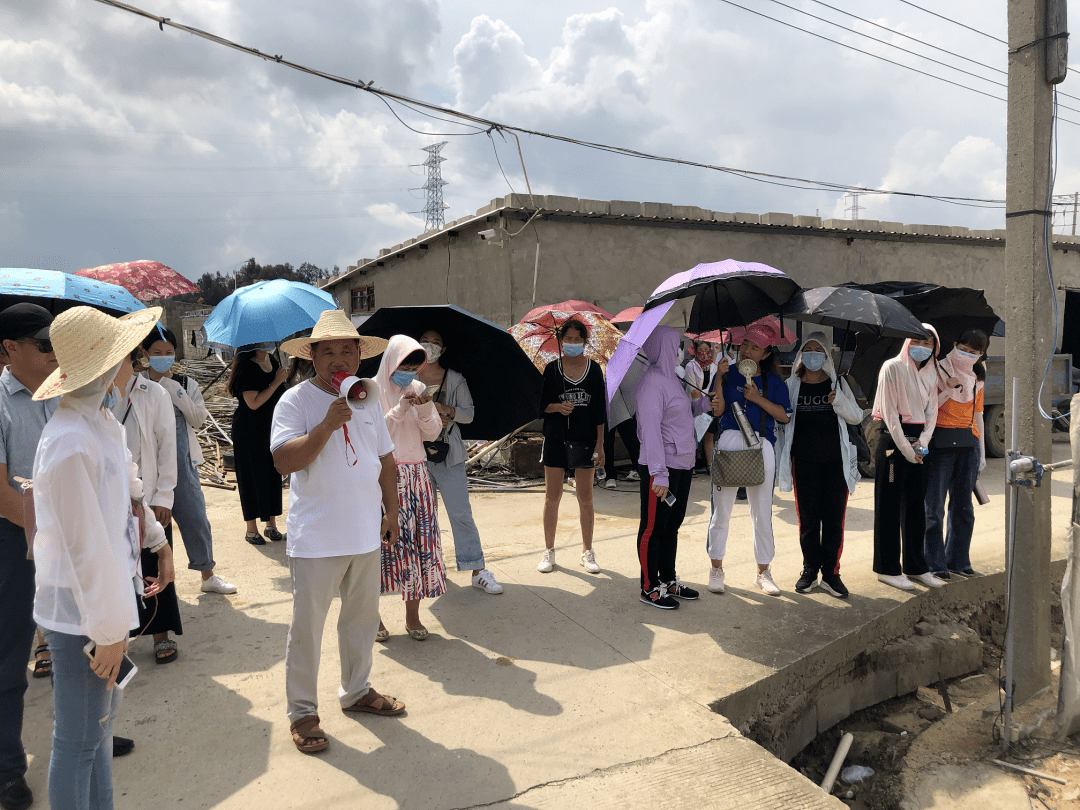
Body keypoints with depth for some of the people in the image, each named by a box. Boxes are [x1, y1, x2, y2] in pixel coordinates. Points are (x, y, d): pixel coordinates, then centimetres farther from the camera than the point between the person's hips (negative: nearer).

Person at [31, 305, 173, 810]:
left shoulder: (102, 420, 4)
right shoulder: (70, 443, -26)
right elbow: (84, 546, -24)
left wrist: (158, 541, 26)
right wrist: (109, 629, -18)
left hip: (108, 596, 10)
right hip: (82, 614, -10)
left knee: (101, 723, 24)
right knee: (78, 743, 7)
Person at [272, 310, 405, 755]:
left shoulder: (368, 400, 8)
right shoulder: (296, 400, -9)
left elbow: (386, 460, 16)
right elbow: (284, 461, -22)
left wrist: (391, 510, 14)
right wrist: (327, 425, -29)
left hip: (365, 534, 6)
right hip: (316, 538, -5)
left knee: (363, 617, 17)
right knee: (307, 626, 5)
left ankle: (356, 690, 37)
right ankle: (302, 712, 22)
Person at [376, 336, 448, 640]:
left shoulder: (418, 388, 10)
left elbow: (432, 433, 5)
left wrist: (425, 410, -13)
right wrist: (400, 409, -18)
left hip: (415, 476, 4)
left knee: (419, 540, 2)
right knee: (382, 540, -1)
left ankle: (412, 615, 13)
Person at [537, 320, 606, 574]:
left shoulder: (594, 370, 2)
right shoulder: (551, 369, 2)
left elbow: (600, 410, 2)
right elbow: (541, 404, 5)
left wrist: (600, 444, -2)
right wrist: (557, 407, -17)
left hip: (585, 440, 0)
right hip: (556, 439, 0)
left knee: (585, 498, 6)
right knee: (552, 497, 5)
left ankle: (587, 552, 19)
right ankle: (549, 551, 17)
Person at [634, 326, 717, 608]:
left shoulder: (672, 378, 14)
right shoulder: (652, 382, -16)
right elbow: (650, 429, -21)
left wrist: (704, 402, 8)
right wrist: (659, 475, -23)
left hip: (682, 465, 10)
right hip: (662, 468, -10)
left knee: (672, 525, 18)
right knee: (653, 527, 2)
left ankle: (668, 581, 31)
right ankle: (650, 588, 14)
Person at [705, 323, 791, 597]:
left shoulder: (773, 382, 10)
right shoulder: (729, 375, 7)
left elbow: (784, 416, 0)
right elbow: (717, 410, -6)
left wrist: (757, 398, -8)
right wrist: (719, 378, -13)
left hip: (761, 446, 1)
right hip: (729, 443, -1)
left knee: (762, 513, 7)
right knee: (721, 509, 4)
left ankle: (763, 571, 20)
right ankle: (716, 568, 17)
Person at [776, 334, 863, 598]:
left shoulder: (838, 384, 8)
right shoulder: (791, 385, 7)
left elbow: (857, 416, 9)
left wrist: (839, 401, -10)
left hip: (836, 460, 0)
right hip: (804, 460, 0)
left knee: (834, 518, 0)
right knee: (808, 518, 3)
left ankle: (830, 573, 11)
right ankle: (809, 572, 15)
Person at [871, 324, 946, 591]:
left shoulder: (931, 373, 13)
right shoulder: (893, 367, -6)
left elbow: (932, 411, 10)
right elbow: (889, 412, -11)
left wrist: (923, 441, -6)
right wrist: (906, 448, -13)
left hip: (918, 441, 6)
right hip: (893, 439, -6)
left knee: (916, 504, 10)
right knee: (889, 504, -1)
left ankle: (915, 566, 20)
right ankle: (888, 569, 6)